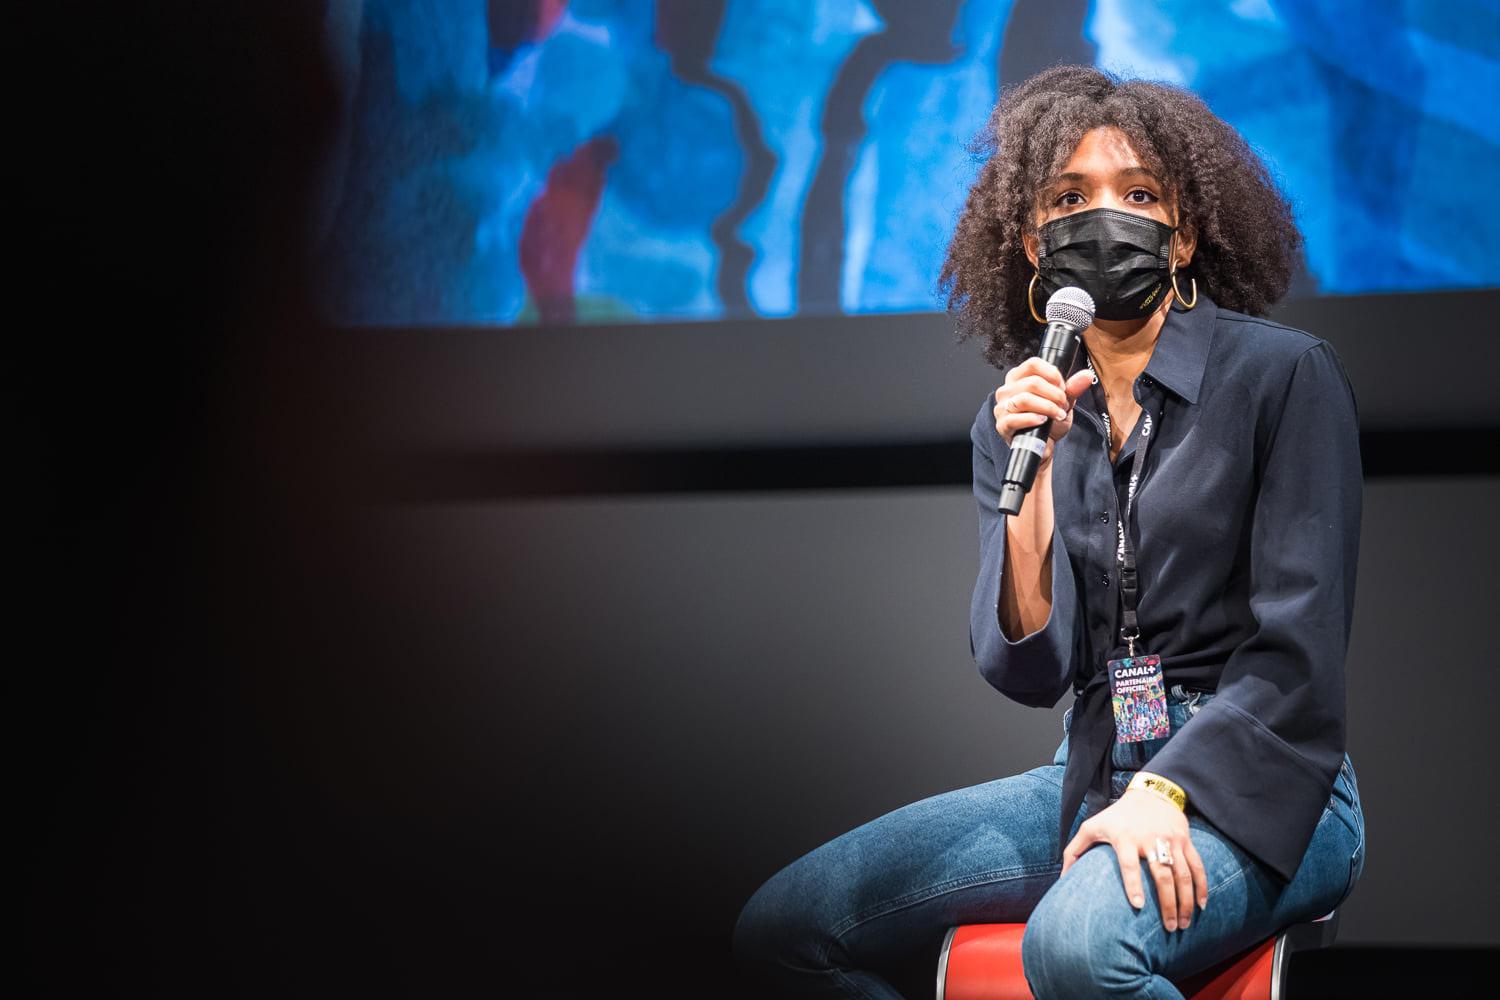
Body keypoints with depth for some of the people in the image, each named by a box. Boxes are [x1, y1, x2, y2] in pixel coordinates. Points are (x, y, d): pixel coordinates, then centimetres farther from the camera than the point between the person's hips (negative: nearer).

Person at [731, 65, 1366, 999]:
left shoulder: (1282, 374, -5)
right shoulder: (1022, 416, 9)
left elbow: (1297, 647, -10)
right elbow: (1030, 671, -1)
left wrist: (1162, 793, -22)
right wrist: (1031, 477, -14)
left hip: (1252, 781, -6)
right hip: (1094, 773, 6)